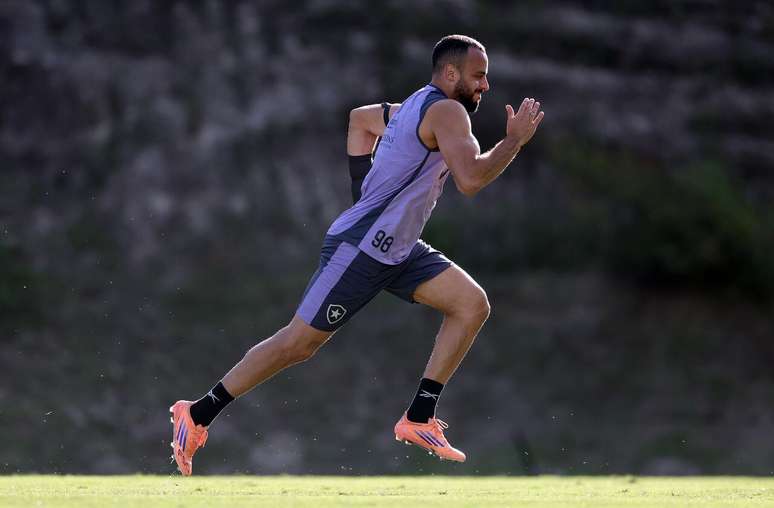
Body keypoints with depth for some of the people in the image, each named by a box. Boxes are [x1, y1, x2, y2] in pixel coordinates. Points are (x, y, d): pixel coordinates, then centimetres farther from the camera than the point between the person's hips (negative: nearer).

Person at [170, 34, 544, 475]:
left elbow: (359, 117, 31)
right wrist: (516, 140, -16)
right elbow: (471, 179, -29)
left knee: (472, 305, -2)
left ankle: (419, 419, -2)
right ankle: (197, 414, 5)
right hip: (361, 248, -10)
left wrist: (363, 180, 28)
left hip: (397, 248, 10)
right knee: (300, 343, -5)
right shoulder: (447, 111, -15)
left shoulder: (415, 107, 15)